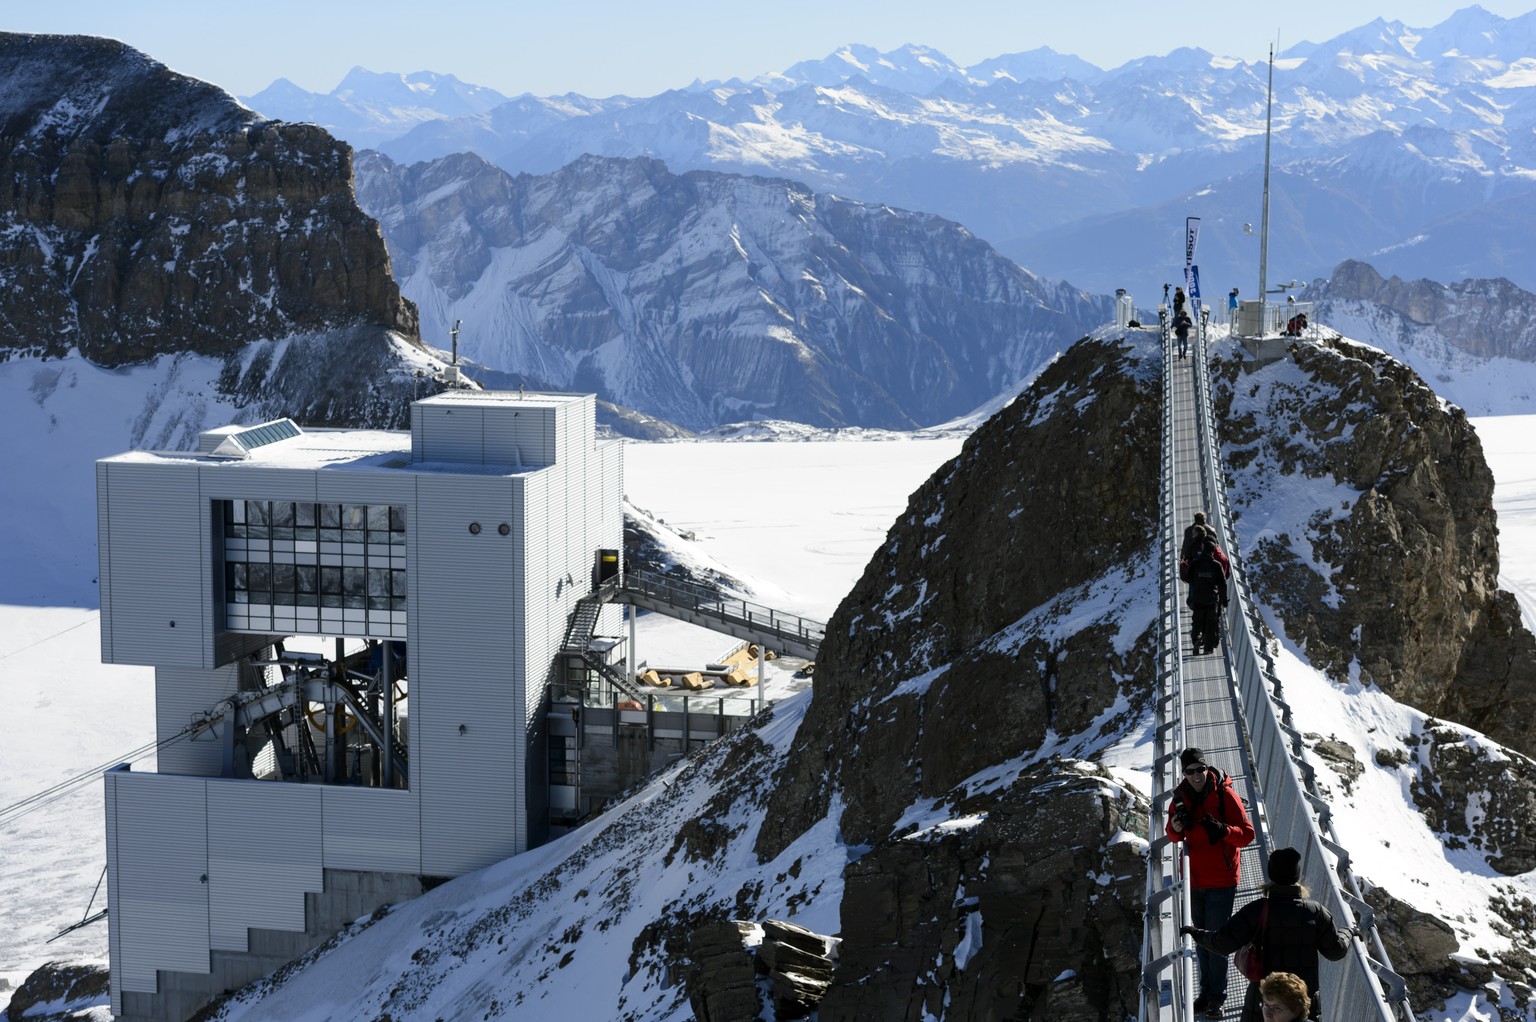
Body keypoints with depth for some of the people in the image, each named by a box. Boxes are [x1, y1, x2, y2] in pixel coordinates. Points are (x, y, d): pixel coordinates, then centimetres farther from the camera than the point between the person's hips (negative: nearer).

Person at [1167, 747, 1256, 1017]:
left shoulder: (1224, 794, -13)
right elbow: (1173, 836, 11)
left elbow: (1247, 834, -13)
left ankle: (1217, 997, 5)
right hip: (1194, 881, 5)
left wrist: (1222, 830, -32)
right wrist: (1176, 827, -13)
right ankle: (1206, 992, 26)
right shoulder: (1181, 797, 2)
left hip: (1221, 881, -5)